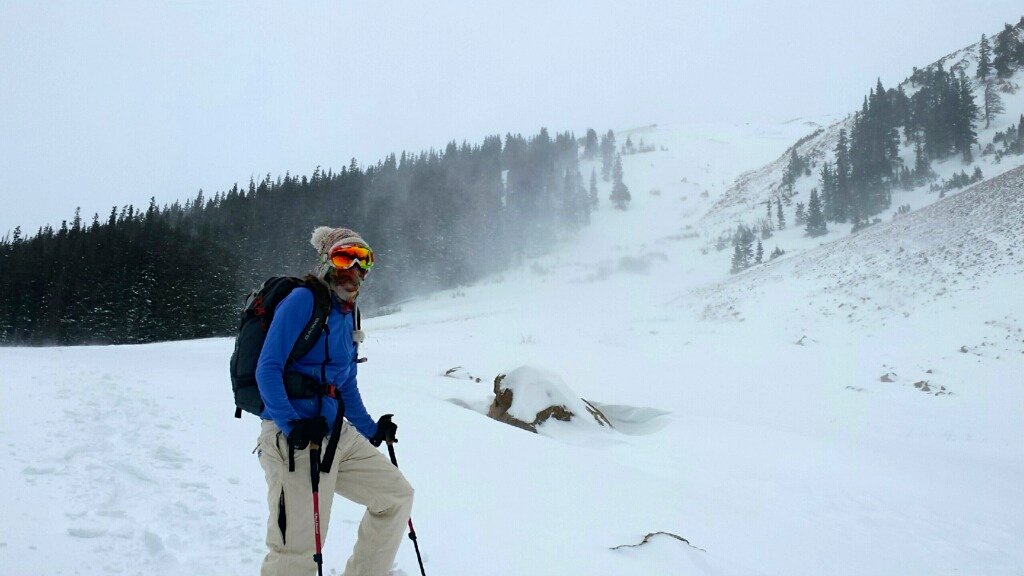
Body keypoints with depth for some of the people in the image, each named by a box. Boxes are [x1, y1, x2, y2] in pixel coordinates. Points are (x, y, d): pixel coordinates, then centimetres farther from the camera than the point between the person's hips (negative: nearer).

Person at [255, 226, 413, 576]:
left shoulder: (346, 315, 15)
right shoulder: (302, 300, -9)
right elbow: (267, 370, -16)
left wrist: (371, 430, 24)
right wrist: (292, 425, -26)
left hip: (339, 434, 9)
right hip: (294, 439, -8)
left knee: (397, 496, 15)